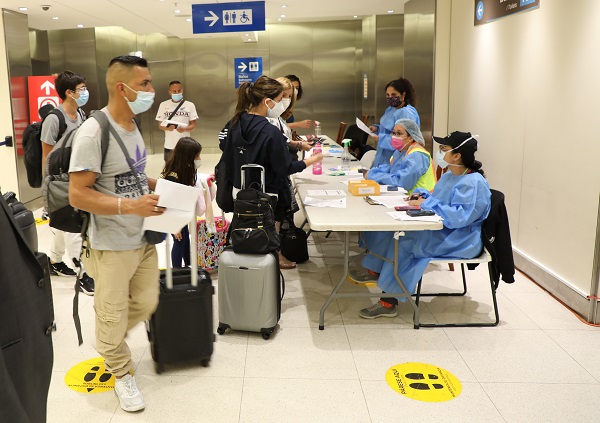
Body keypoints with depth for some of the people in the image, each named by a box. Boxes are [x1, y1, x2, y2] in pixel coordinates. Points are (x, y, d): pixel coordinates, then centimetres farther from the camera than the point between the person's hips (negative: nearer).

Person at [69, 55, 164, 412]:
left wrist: (156, 185, 1)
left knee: (146, 304, 19)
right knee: (113, 318, 8)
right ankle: (122, 373, 32)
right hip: (112, 247, -8)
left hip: (143, 239, 8)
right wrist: (131, 206, -28)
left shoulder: (133, 126, 6)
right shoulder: (94, 132, -20)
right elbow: (78, 194, -21)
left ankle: (109, 341, 47)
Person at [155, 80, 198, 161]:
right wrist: (167, 128, -18)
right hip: (169, 145, 1)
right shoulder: (163, 105, 2)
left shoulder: (190, 105, 0)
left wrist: (184, 129, -21)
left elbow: (193, 125, 0)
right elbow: (160, 125, 5)